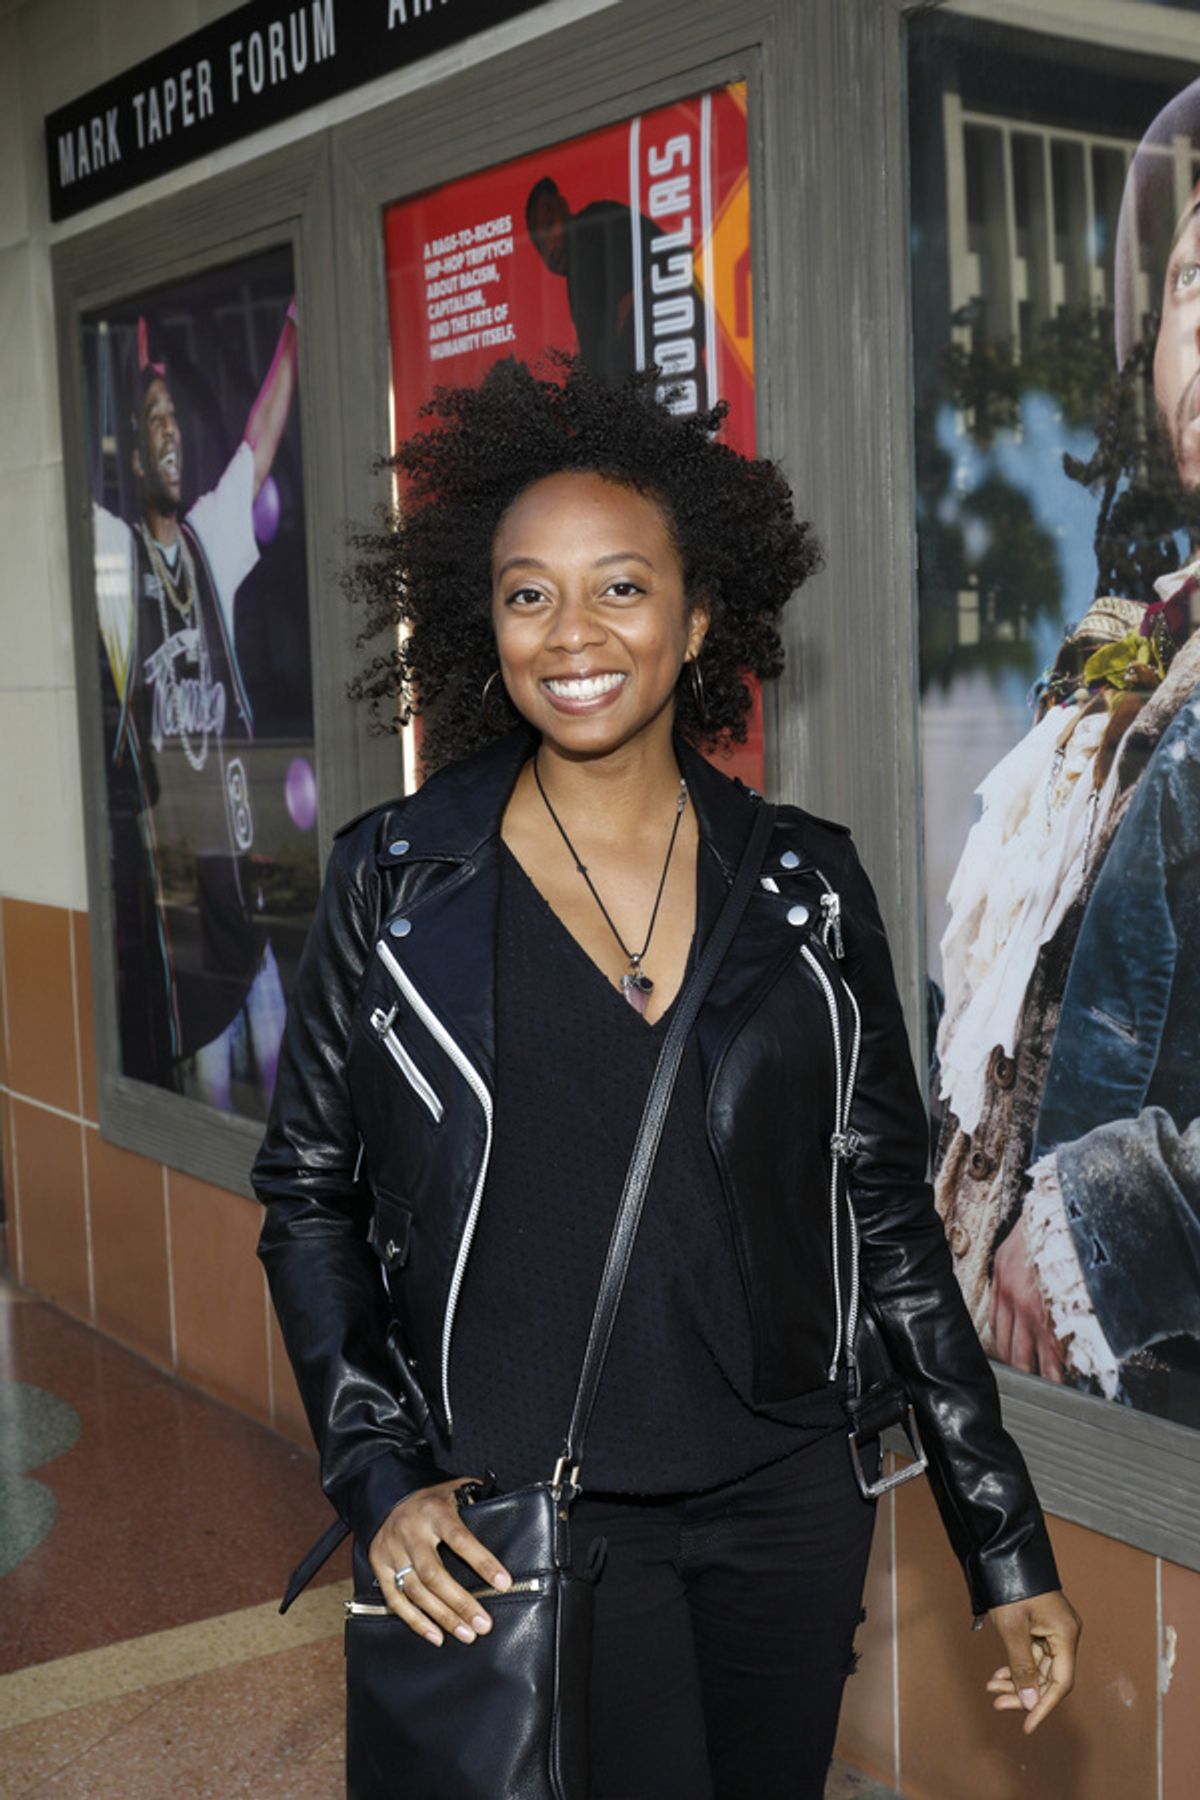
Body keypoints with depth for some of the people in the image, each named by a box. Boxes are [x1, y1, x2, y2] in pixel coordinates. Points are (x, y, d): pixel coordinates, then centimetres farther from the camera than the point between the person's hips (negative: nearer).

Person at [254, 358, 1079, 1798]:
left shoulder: (806, 883, -1)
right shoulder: (395, 878, -5)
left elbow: (890, 1217, 3)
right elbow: (307, 1193, 1)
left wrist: (1010, 1552, 4)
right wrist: (382, 1479, -9)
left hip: (787, 1501, 3)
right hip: (531, 1520, -2)